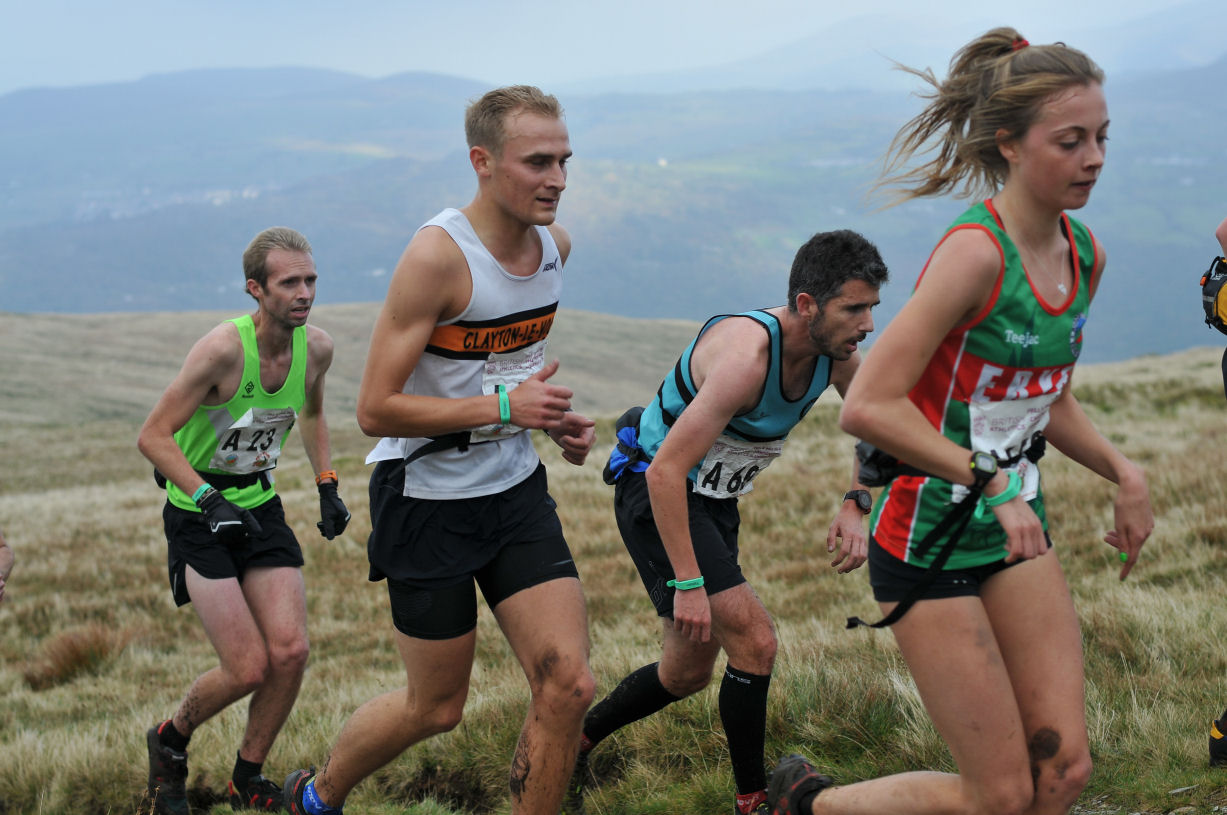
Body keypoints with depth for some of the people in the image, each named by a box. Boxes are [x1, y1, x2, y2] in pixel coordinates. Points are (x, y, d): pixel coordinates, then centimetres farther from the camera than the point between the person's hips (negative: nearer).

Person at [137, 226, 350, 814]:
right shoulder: (222, 349, -24)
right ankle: (170, 740, 19)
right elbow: (153, 436, -20)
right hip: (198, 515, -5)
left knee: (289, 652, -9)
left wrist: (327, 486, 10)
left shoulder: (316, 348, -5)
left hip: (260, 506, 6)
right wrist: (209, 499, -30)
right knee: (248, 668, -11)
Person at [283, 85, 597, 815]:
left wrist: (554, 416, 4)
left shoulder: (556, 243, 1)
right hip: (427, 501, -6)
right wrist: (505, 408, -26)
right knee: (438, 707, 7)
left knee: (569, 685, -6)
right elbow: (375, 410, -23)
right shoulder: (438, 255, -22)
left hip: (517, 489, 6)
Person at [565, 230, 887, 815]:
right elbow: (666, 471, -33)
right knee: (754, 640, -18)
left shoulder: (835, 352, -10)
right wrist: (688, 583, -33)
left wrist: (854, 506, -9)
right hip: (654, 493, -9)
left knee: (688, 674, 15)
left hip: (712, 500, 9)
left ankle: (570, 745, 33)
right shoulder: (747, 355, -34)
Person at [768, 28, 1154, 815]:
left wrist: (1123, 471, 5)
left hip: (1015, 529, 8)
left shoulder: (1084, 255, 4)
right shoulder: (976, 253, -22)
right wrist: (990, 481, -27)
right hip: (927, 537, -7)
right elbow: (867, 406, -26)